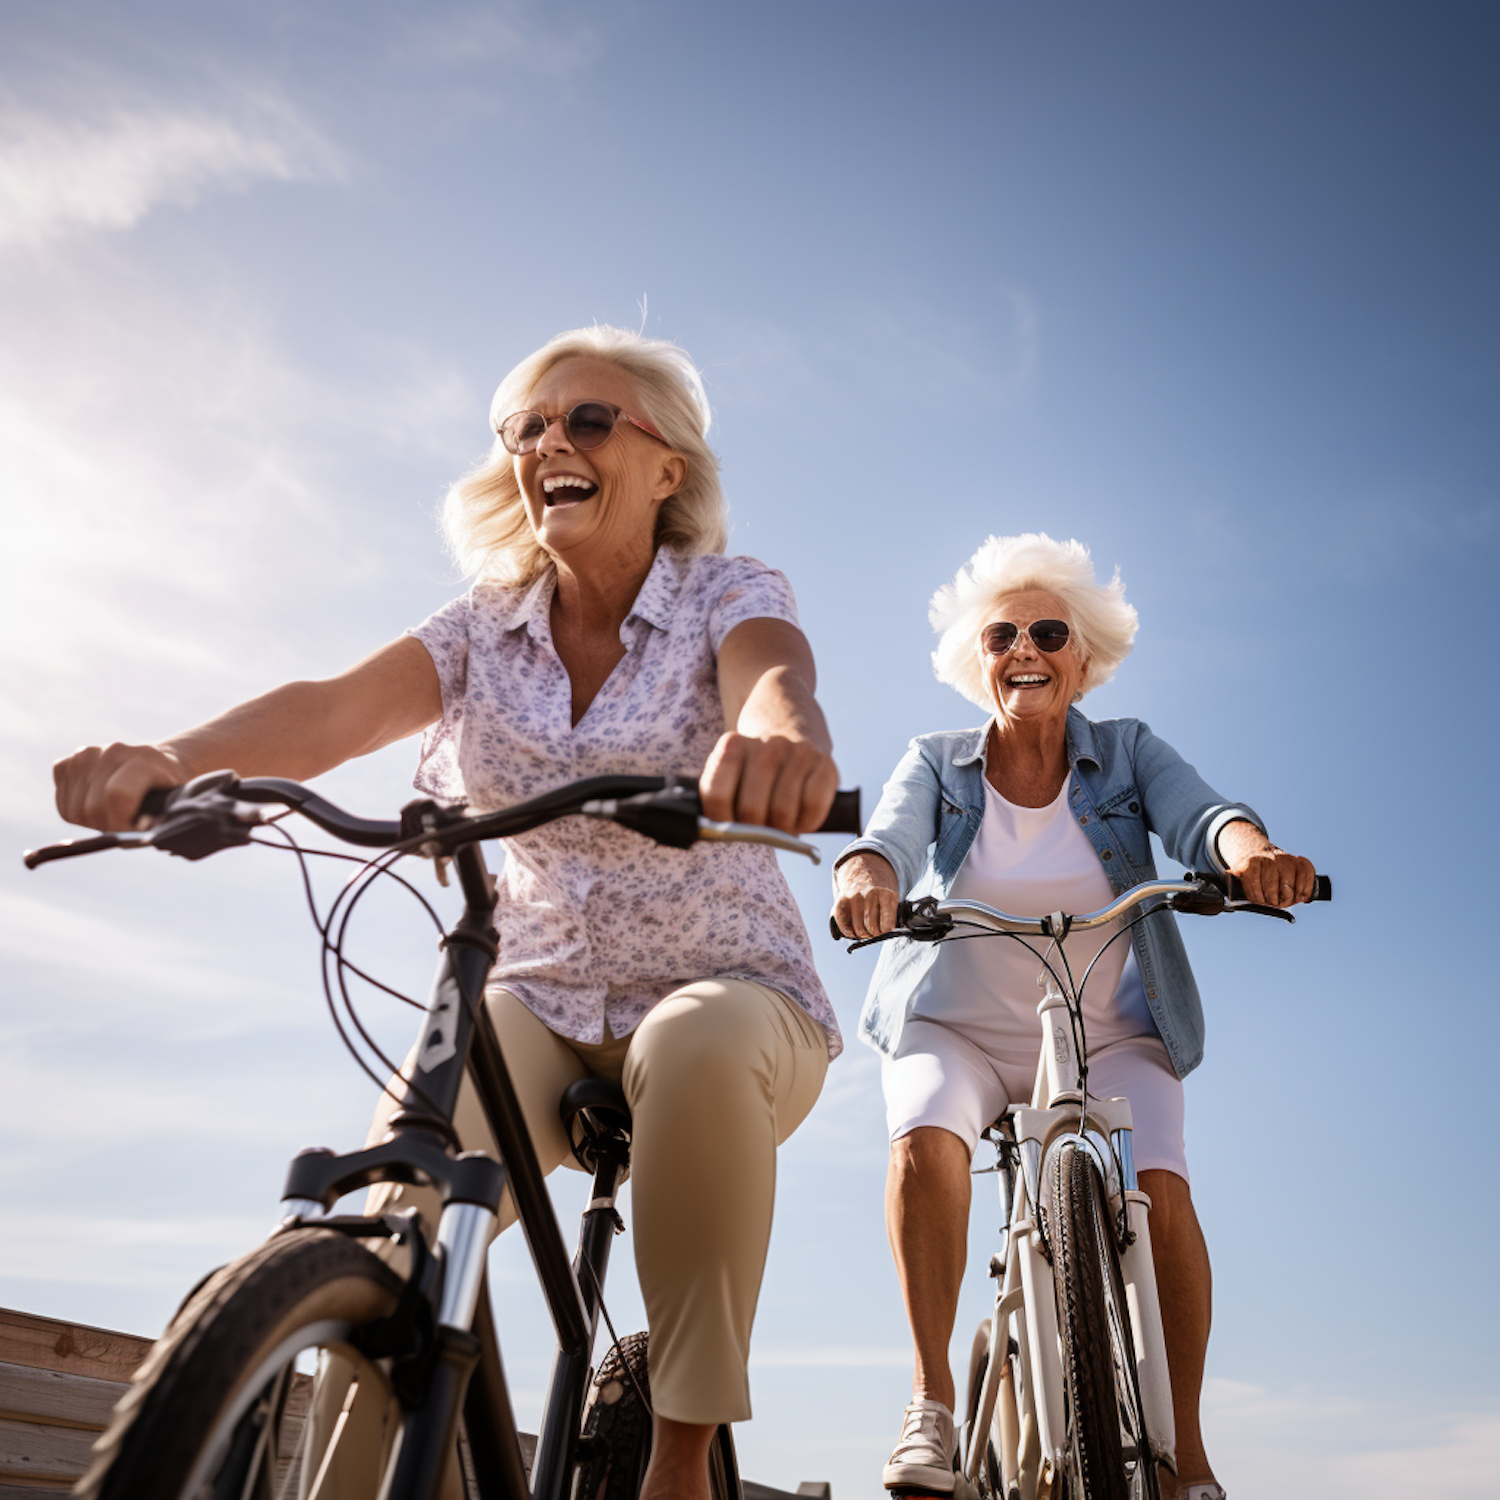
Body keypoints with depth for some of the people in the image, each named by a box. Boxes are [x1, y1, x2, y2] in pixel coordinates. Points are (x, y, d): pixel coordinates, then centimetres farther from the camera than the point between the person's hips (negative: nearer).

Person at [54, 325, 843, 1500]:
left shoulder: (731, 594, -5)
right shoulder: (487, 627, 3)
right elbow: (334, 710, -15)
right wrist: (169, 758, -35)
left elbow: (772, 677, -29)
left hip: (733, 995, -1)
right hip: (539, 999, 2)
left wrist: (777, 734, -54)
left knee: (695, 1048, -36)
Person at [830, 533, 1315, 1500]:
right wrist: (863, 877, -46)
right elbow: (891, 836, -21)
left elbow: (1197, 813, -21)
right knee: (925, 1139, -30)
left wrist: (1250, 849, -45)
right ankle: (933, 1399, -13)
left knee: (1158, 1187, -23)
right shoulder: (936, 765, -2)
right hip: (956, 1026, 0)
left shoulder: (1128, 753, -2)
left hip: (1110, 1035, 1)